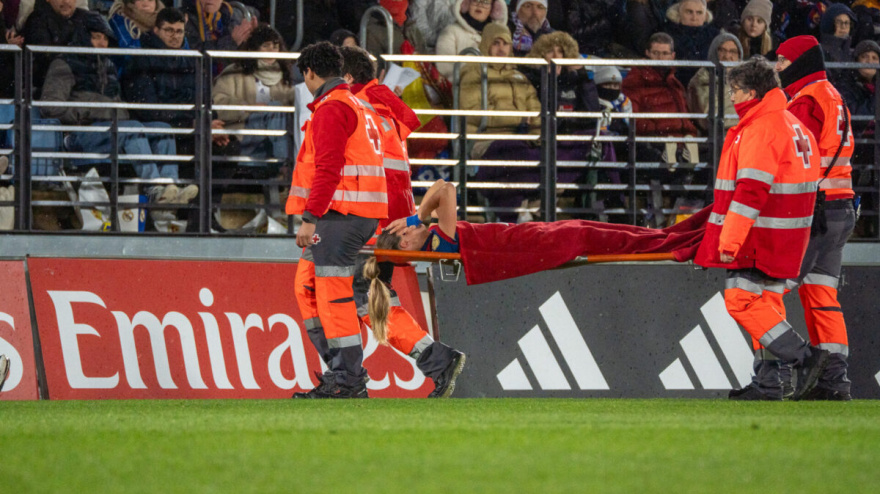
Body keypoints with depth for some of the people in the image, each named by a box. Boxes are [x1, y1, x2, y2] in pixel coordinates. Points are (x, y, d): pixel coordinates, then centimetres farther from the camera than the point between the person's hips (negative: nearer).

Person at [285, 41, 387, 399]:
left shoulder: (331, 109, -10)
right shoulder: (358, 107, 22)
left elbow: (328, 169, -19)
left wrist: (311, 218, -19)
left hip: (338, 215, -10)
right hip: (364, 217, 10)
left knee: (333, 294, -9)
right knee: (307, 285, 15)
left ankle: (349, 380, -10)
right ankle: (341, 367, 13)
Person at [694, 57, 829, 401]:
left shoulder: (760, 129, -16)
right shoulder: (795, 127, 16)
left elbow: (751, 190, -23)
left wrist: (730, 240, -22)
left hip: (759, 238, -10)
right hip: (783, 240, 10)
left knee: (742, 301, -8)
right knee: (764, 304, 13)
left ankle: (804, 358, -11)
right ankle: (767, 383, 13)